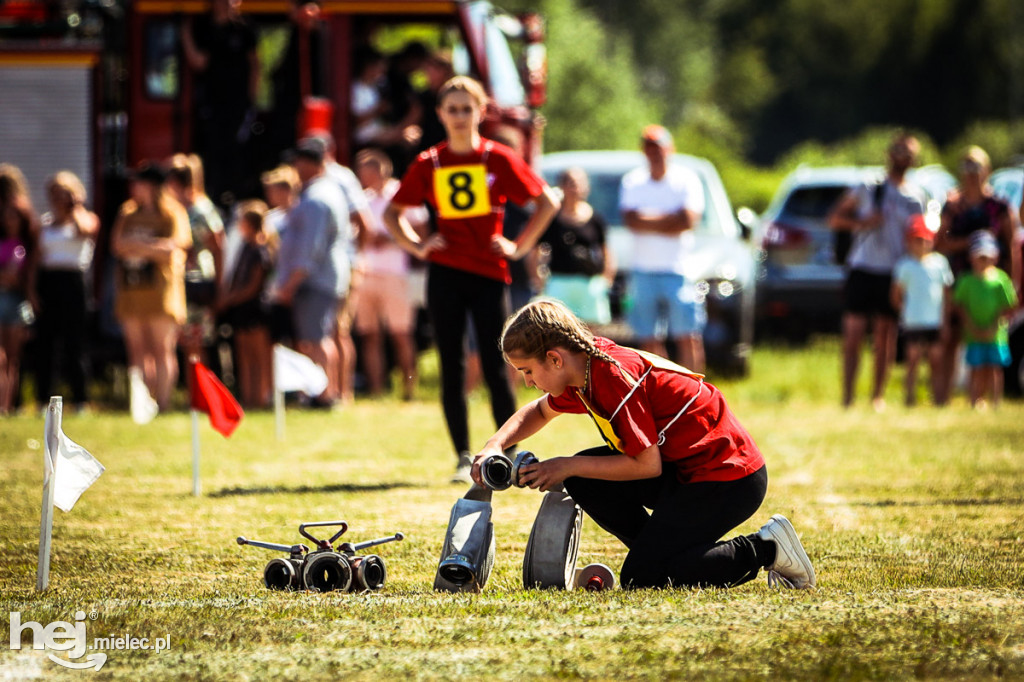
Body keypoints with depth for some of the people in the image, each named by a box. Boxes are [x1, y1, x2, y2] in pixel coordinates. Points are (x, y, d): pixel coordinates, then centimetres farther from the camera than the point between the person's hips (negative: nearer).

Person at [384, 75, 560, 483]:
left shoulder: (499, 159, 0)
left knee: (495, 369, -4)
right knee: (452, 369, 2)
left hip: (489, 273, -2)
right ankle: (464, 459, 7)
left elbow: (548, 203, 5)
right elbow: (392, 212, 18)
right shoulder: (428, 165, 7)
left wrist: (520, 246, -1)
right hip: (445, 275, 2)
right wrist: (416, 246, 4)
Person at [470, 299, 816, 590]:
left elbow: (648, 465, -20)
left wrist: (570, 467, -12)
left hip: (729, 480, -9)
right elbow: (540, 411, 28)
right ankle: (660, 552, 7)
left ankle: (765, 550, -7)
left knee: (639, 579, -13)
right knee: (584, 481, 3)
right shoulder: (588, 369, 6)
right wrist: (495, 446, 10)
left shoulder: (616, 378, -22)